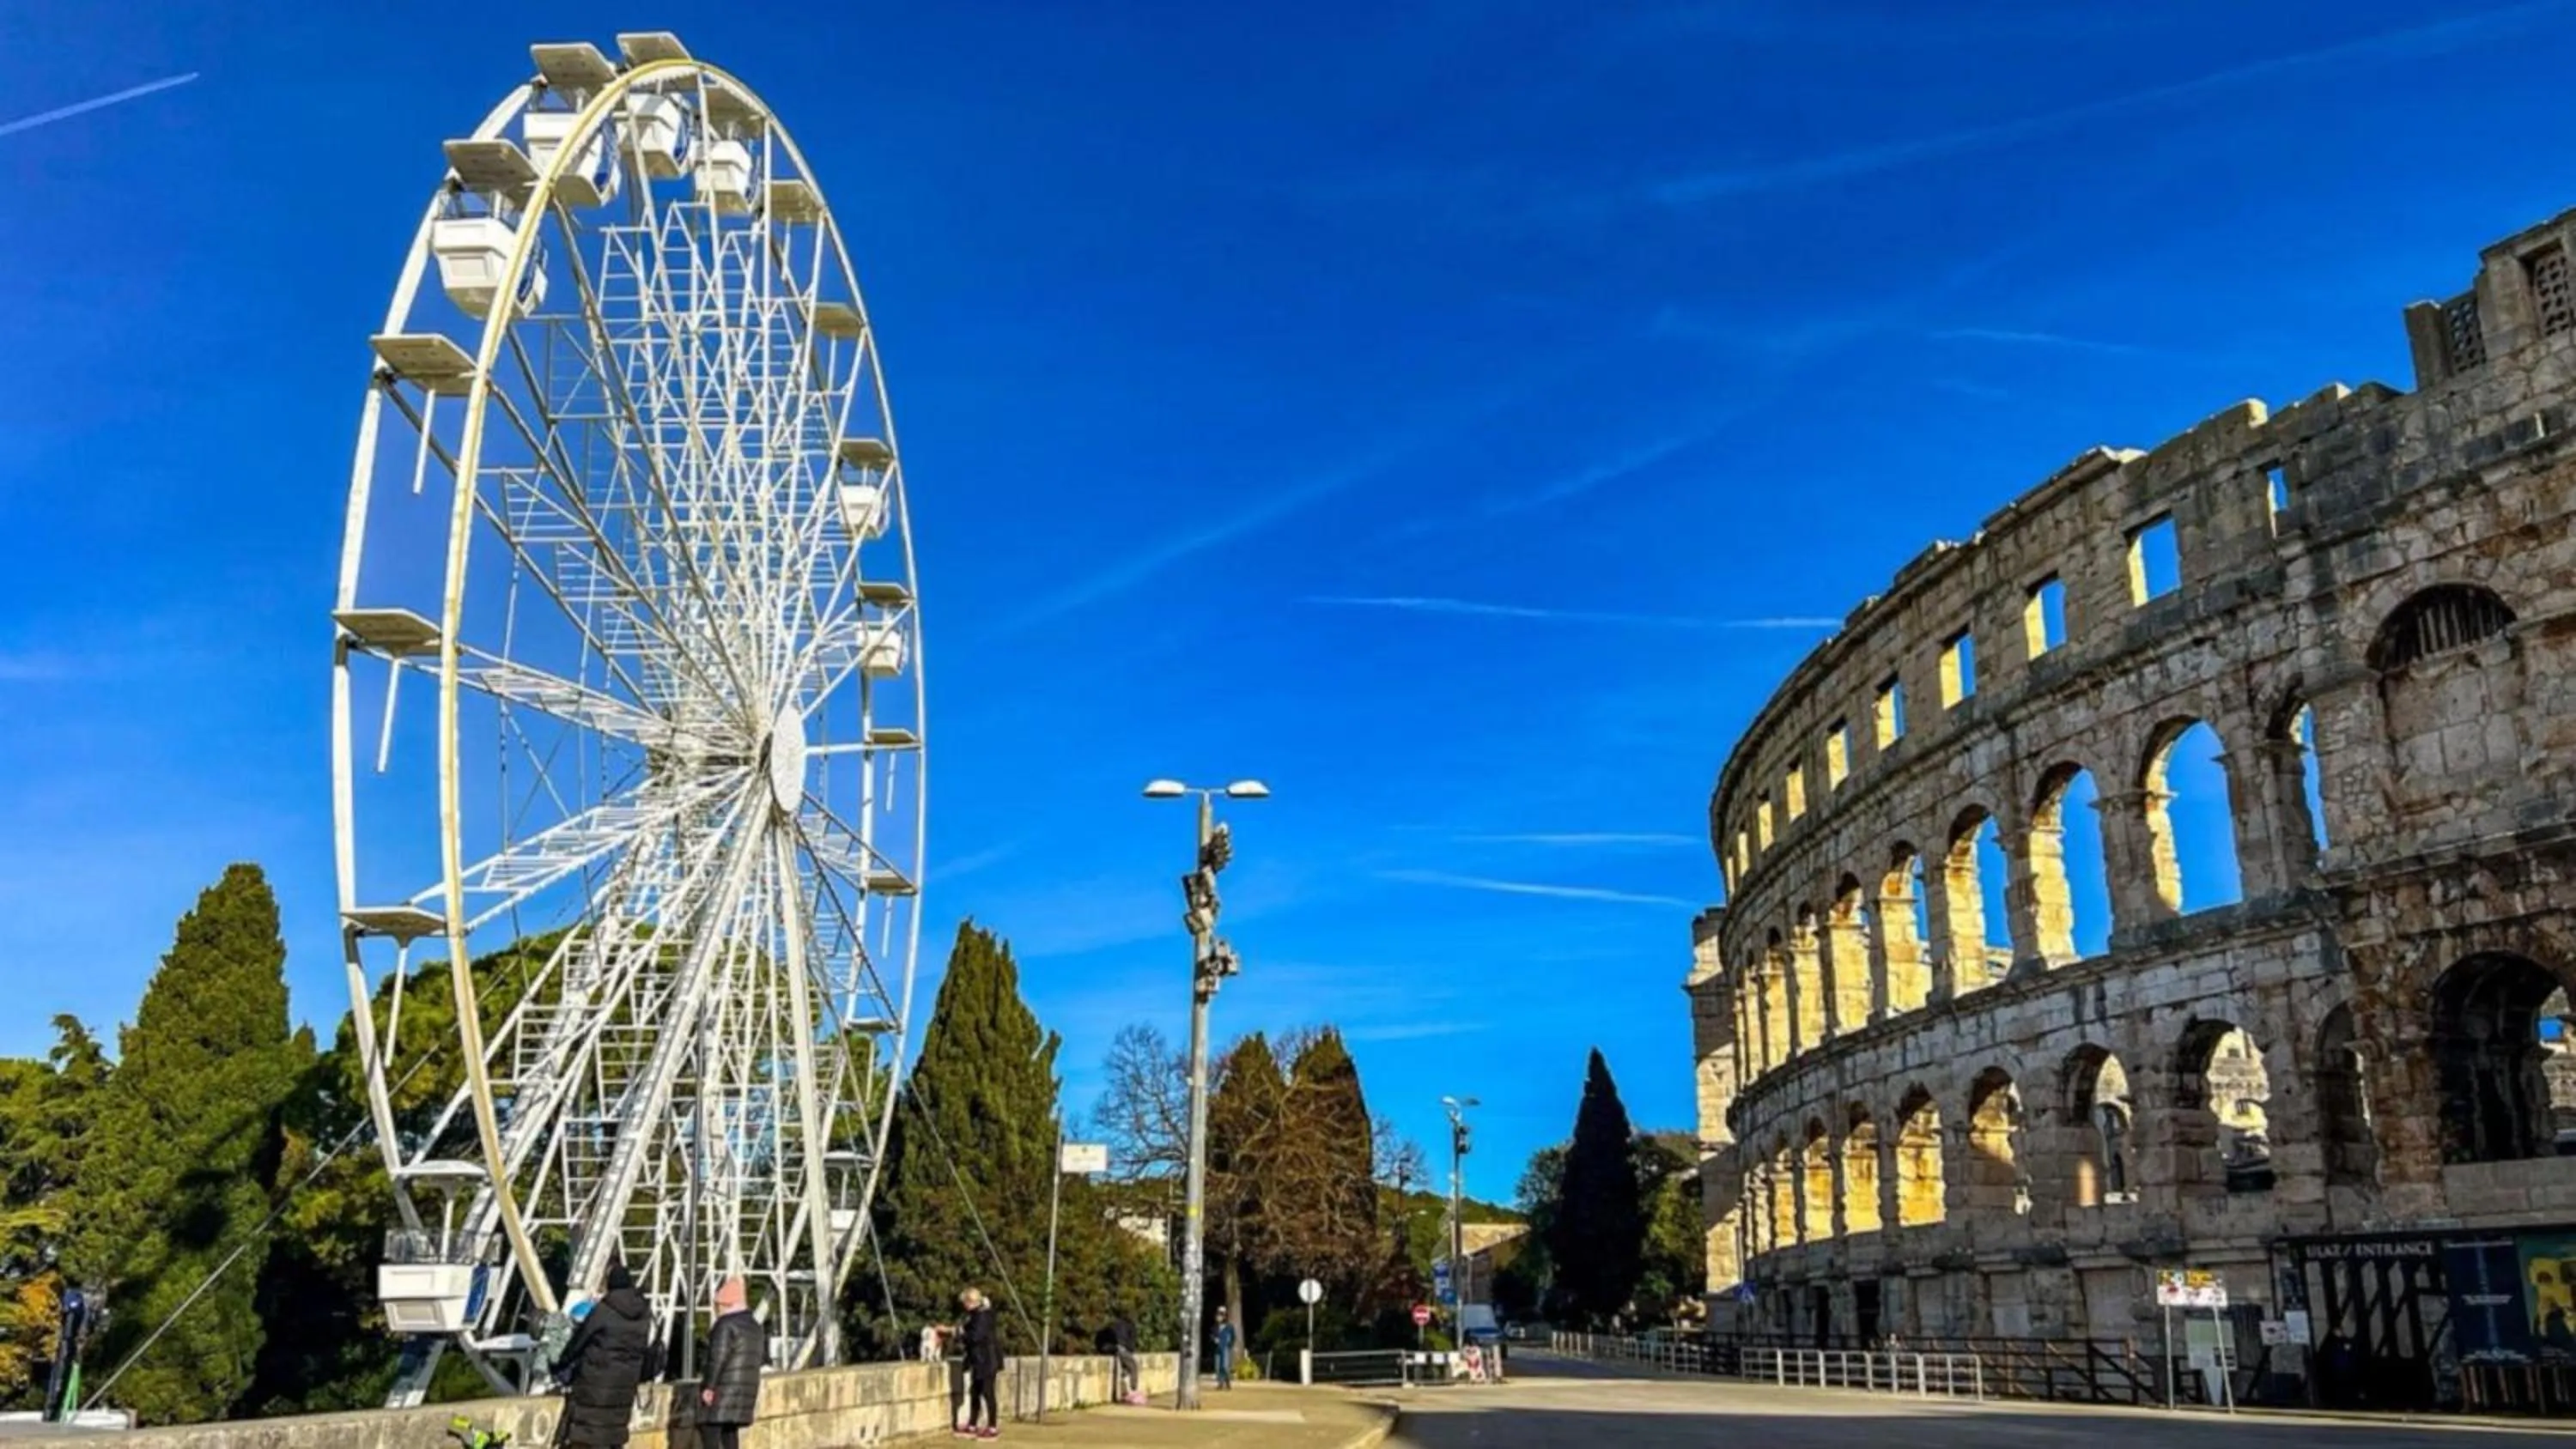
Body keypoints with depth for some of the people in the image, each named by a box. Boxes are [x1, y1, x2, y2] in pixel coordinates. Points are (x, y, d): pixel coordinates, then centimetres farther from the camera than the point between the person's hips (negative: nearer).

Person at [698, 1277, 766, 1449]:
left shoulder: (726, 1325, -13)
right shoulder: (755, 1326, 14)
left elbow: (718, 1357, -20)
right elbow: (762, 1359, 18)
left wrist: (709, 1387, -17)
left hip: (724, 1388, -8)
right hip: (746, 1388, 8)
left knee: (709, 1429, -6)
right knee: (730, 1432, 14)